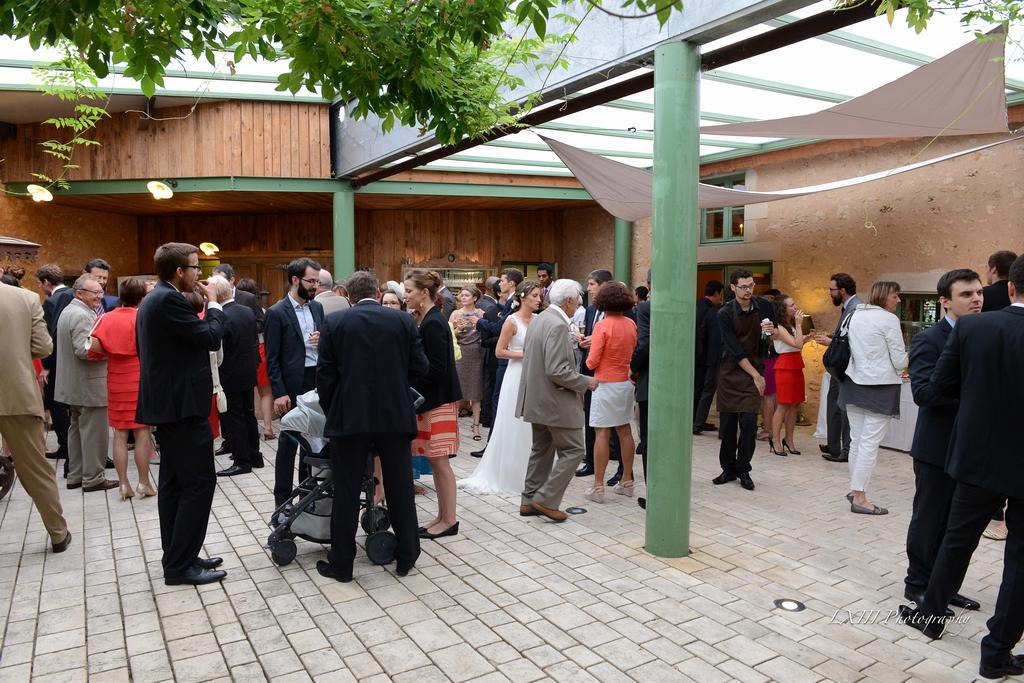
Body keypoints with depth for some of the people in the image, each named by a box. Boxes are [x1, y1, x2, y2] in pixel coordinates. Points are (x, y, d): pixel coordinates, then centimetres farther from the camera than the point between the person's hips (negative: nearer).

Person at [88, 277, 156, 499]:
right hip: (140, 381, -3)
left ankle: (124, 484, 12)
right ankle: (144, 483, 10)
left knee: (120, 433, 9)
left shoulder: (107, 318, 1)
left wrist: (111, 355, 6)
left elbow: (94, 346, -11)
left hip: (116, 383, 3)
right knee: (142, 432, 4)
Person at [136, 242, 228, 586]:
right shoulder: (169, 300, -17)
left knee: (174, 483, 13)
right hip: (182, 404, -11)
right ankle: (180, 565, 0)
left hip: (167, 402, 11)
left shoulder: (152, 299, 15)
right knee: (199, 482, -6)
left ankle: (177, 557, 21)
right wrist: (214, 304, -2)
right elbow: (210, 339, -17)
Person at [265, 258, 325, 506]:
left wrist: (323, 340, -7)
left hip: (317, 382, 6)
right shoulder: (276, 313, -9)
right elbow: (272, 359, -10)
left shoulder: (317, 307, 9)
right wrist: (279, 393, -15)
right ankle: (282, 498, 15)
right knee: (288, 442, 4)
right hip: (292, 385, -5)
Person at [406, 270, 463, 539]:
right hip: (430, 399, 9)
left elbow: (437, 369, -20)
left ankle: (449, 520, 9)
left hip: (438, 401, -9)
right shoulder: (428, 320, 12)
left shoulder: (433, 323, -17)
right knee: (436, 461, 13)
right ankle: (443, 516, 21)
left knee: (439, 461, -1)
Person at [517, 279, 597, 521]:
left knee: (542, 449, 18)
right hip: (556, 401, -10)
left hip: (536, 398, 10)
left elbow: (526, 352, 18)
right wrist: (586, 382, -14)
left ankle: (529, 501, 24)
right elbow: (557, 371, -26)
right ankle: (546, 500, 2)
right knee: (573, 450, 1)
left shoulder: (539, 319, 8)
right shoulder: (558, 325, -21)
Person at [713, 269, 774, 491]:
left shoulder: (763, 306, 0)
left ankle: (743, 470, 7)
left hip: (754, 368, 1)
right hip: (730, 370, -1)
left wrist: (771, 330, -11)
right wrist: (756, 375, -12)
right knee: (727, 422, 3)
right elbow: (734, 350, -11)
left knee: (749, 421, -8)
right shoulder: (725, 314, -8)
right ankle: (728, 469, 17)